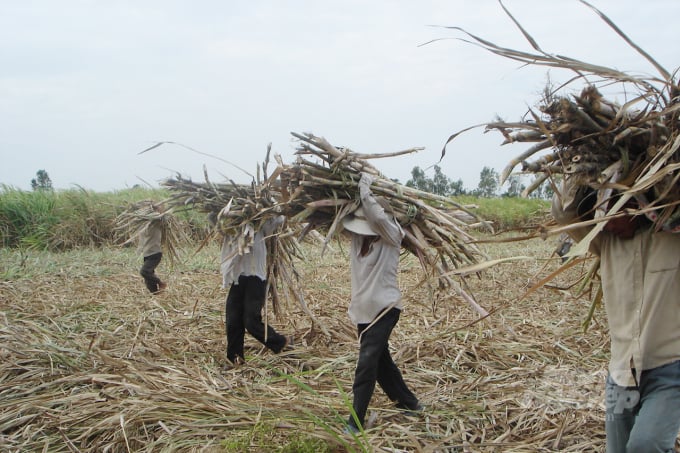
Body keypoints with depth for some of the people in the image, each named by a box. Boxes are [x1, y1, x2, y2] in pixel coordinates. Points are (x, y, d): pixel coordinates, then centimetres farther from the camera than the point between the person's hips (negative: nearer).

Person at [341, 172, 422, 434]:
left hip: (384, 307, -8)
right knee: (381, 362, 17)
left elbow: (378, 217, -32)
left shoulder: (391, 236, -13)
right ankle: (409, 404, 34)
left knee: (367, 363, -15)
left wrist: (365, 191, -23)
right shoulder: (358, 235, 3)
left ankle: (355, 423, -12)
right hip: (363, 307, 8)